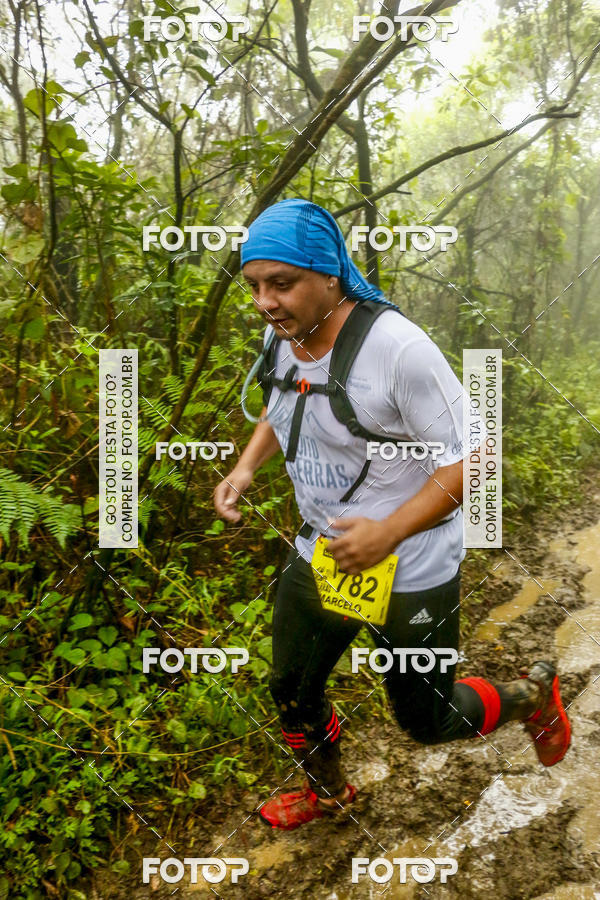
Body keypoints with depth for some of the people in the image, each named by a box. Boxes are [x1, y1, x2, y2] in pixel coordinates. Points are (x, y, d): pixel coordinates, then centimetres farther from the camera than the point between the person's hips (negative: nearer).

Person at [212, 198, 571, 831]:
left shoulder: (400, 349, -28)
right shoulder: (282, 335, -5)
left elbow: (469, 459, -23)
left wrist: (389, 532, -31)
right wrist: (246, 467, -1)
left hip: (410, 573, -6)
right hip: (319, 553, 7)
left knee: (426, 721, 12)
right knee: (292, 692, 20)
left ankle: (532, 695, 42)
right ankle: (328, 794, 51)